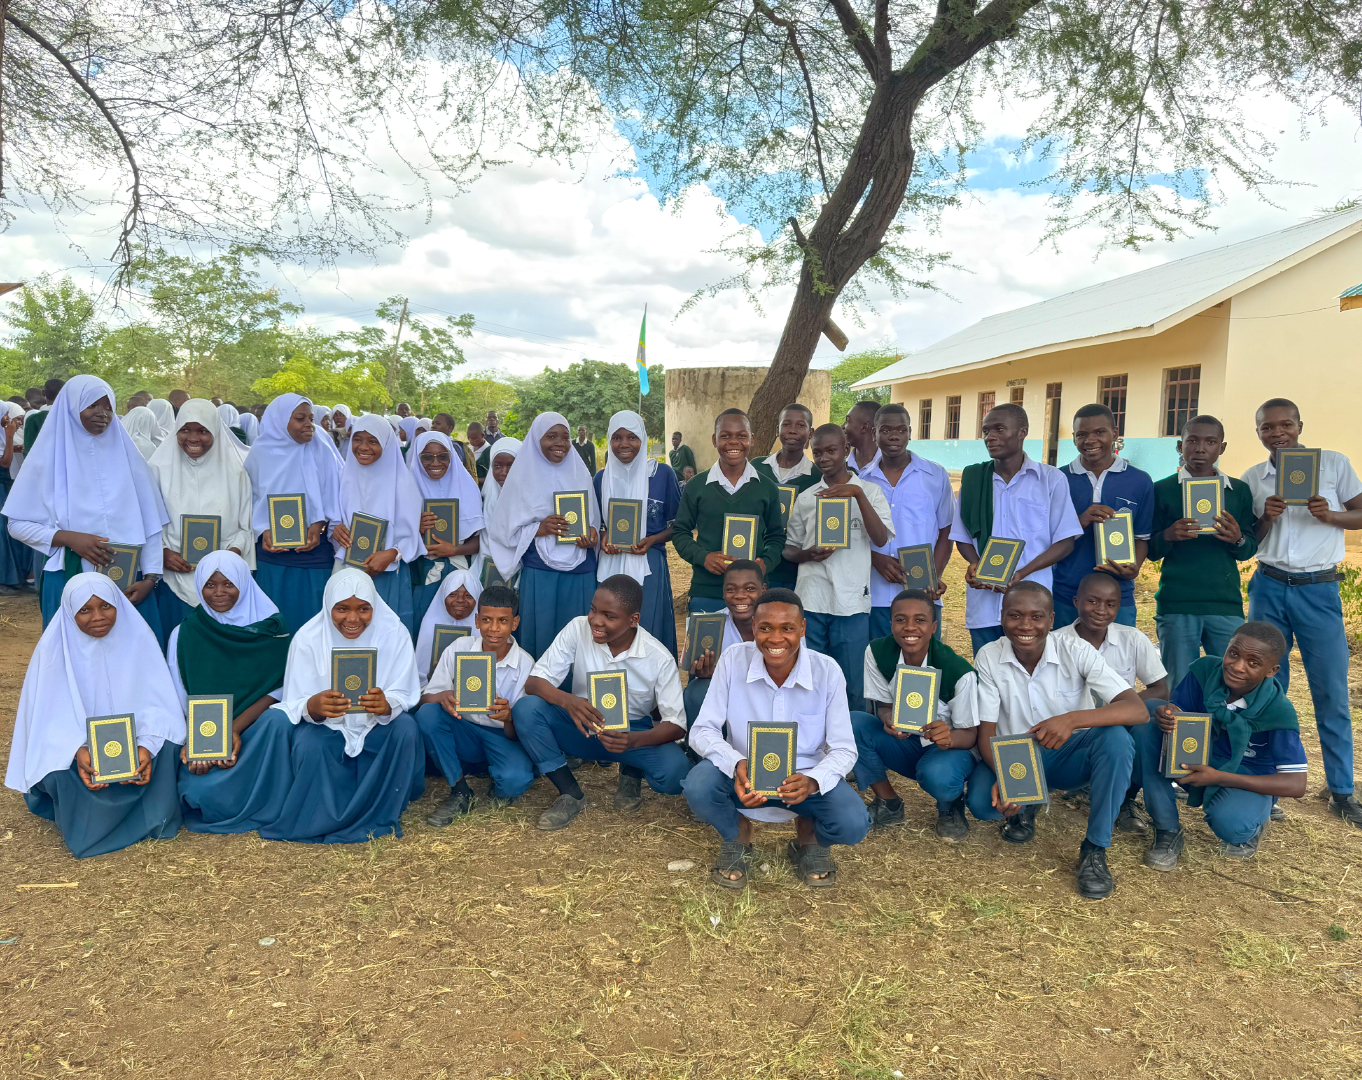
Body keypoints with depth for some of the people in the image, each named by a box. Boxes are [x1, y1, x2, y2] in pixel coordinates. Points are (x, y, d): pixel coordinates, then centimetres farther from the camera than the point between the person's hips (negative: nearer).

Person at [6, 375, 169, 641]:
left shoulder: (126, 452, 4)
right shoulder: (49, 455, 1)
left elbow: (149, 520, 2)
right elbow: (18, 524, 2)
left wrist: (150, 577, -7)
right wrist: (69, 538, -14)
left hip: (129, 582, 1)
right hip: (70, 583, -1)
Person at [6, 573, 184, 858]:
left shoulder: (138, 637, -11)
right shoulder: (55, 646, -13)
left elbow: (155, 702, -14)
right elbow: (53, 715, -15)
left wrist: (147, 745, -33)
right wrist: (77, 751, -35)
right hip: (73, 744, -1)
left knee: (165, 748, -28)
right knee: (61, 774, -31)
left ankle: (152, 819, -6)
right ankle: (90, 825, -4)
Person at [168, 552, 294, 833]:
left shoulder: (269, 628, 1)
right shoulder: (185, 634, 5)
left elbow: (278, 687, -5)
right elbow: (179, 702, 2)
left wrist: (235, 729, -18)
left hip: (255, 727, 0)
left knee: (278, 719, -35)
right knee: (202, 792, -28)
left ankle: (270, 810, -17)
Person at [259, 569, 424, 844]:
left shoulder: (394, 633, -15)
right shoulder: (308, 638, -14)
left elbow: (404, 697, -17)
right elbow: (295, 705, -15)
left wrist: (386, 705, -43)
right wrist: (313, 706, -42)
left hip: (377, 726, 1)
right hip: (326, 726, 0)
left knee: (406, 729, -30)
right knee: (309, 746, -32)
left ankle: (379, 815, -14)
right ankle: (324, 816, -5)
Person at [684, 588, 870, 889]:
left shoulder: (827, 671, -13)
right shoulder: (733, 660, -14)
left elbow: (844, 748, -9)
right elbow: (702, 730, -12)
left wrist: (813, 781, -32)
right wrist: (737, 765, -33)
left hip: (806, 777, 0)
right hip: (744, 776, 0)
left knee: (852, 824, -28)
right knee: (698, 787, -32)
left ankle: (809, 837, 12)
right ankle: (737, 838, 5)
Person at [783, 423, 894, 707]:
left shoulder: (869, 491, 6)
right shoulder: (806, 498, 12)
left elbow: (881, 539, -8)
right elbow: (790, 548, 16)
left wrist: (858, 493, -16)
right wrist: (807, 555, -7)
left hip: (852, 602, -2)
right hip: (810, 601, 2)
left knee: (851, 684, 2)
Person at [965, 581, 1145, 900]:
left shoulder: (1076, 651, -17)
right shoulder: (988, 657, -13)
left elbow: (1137, 709, -26)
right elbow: (986, 731, -11)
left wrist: (1073, 719, -43)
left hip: (1068, 755, 0)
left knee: (1116, 738, -32)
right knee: (980, 802, -31)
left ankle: (1095, 850, -16)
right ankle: (1024, 805, 8)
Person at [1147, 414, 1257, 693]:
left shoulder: (1239, 491, 11)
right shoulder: (1162, 490, 5)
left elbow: (1250, 550, 12)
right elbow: (1150, 551, 6)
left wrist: (1237, 539, -10)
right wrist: (1169, 536, -15)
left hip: (1226, 605, 2)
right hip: (1176, 605, -2)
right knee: (1179, 690, 3)